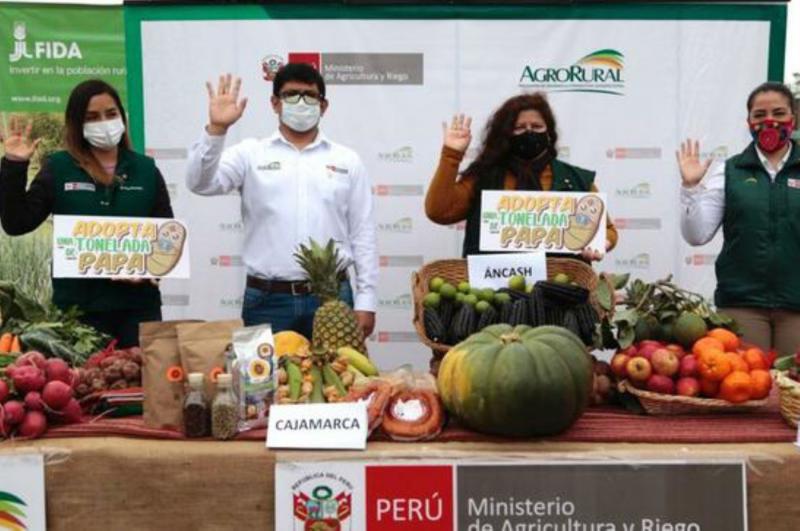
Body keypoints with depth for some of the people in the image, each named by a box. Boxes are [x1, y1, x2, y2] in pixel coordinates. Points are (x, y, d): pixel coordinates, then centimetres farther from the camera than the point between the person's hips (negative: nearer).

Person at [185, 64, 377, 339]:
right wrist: (216, 129, -21)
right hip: (267, 300, -1)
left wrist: (365, 301, 1)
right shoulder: (251, 154, 5)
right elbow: (200, 182, -7)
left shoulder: (347, 160, 7)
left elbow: (363, 235, 6)